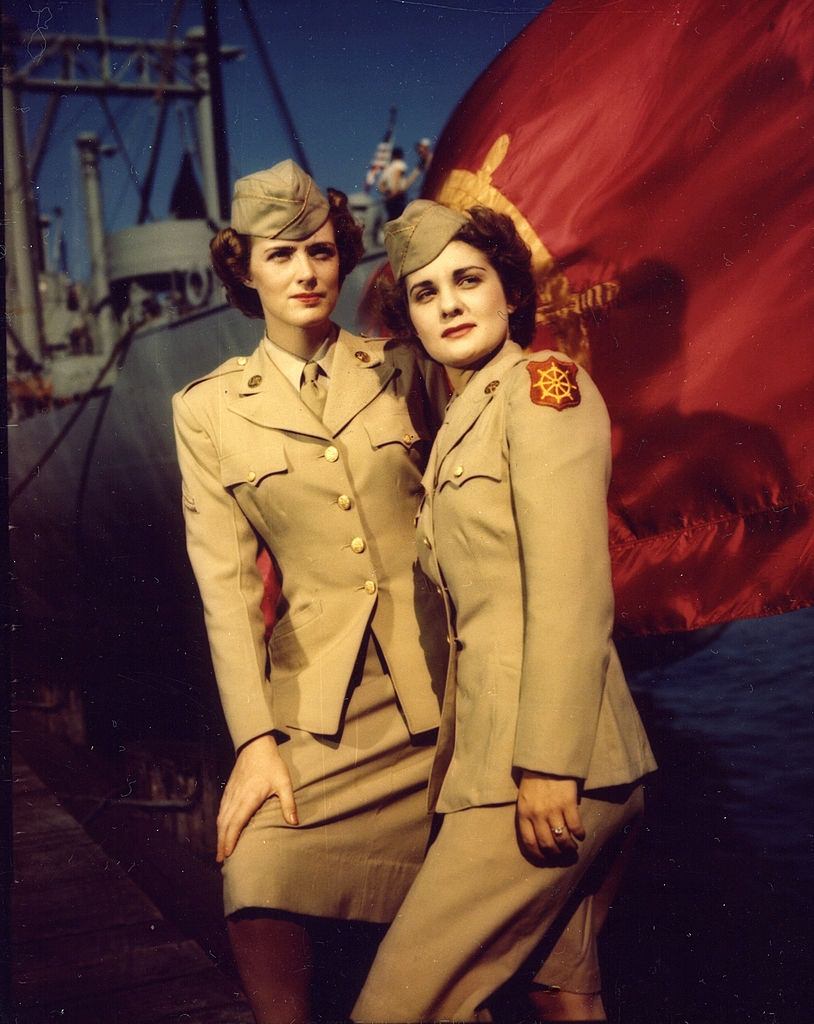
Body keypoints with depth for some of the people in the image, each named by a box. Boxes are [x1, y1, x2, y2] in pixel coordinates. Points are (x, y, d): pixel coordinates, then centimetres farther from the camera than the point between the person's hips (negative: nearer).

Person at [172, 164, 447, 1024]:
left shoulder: (401, 372, 7)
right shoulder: (208, 410, 4)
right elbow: (225, 584, -1)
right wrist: (254, 740, -9)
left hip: (438, 682, 1)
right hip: (319, 698, -1)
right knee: (259, 880, -18)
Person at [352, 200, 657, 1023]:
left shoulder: (541, 382, -7)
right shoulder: (459, 420, 19)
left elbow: (571, 590, -17)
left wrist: (548, 766, -21)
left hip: (549, 761, -8)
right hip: (493, 753, 8)